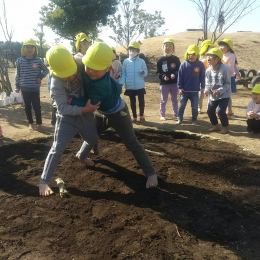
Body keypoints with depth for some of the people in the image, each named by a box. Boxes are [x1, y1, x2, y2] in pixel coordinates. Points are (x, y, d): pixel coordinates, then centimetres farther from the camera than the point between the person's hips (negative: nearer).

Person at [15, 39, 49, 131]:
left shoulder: (38, 61, -3)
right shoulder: (19, 60, -1)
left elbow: (46, 70, 9)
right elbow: (17, 74, 5)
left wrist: (40, 77, -5)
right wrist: (17, 86, 4)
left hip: (35, 88, -1)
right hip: (24, 88, 1)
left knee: (37, 106, 3)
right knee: (27, 106, 10)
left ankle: (39, 123, 19)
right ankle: (30, 123, 25)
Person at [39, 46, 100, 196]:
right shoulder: (56, 84, -28)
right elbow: (63, 108, -28)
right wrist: (84, 109, -35)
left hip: (86, 114, 5)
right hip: (67, 118, -5)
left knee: (93, 140, 23)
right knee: (58, 149, -8)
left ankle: (81, 156, 55)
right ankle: (44, 181, 7)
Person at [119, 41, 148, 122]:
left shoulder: (141, 61, 0)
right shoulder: (126, 61, 3)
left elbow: (146, 72, 1)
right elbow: (124, 74, 5)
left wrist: (143, 72, -22)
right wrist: (121, 82, -8)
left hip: (140, 86, -1)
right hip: (130, 87, 1)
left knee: (141, 101, 4)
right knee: (132, 101, 10)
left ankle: (141, 115, 23)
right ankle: (134, 116, 23)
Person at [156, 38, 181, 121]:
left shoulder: (176, 59, 1)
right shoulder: (160, 60, -2)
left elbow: (179, 70, -1)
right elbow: (158, 72, -3)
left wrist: (174, 74, -21)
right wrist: (163, 76, -22)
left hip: (174, 83, 2)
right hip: (164, 84, -1)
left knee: (175, 99, 14)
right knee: (163, 100, 6)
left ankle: (176, 114, 27)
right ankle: (162, 115, 19)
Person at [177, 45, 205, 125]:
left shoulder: (200, 64, -4)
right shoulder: (183, 64, -5)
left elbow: (202, 76, 2)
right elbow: (180, 76, -1)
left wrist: (202, 87, 1)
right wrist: (180, 87, -4)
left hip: (195, 91, 0)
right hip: (184, 90, 0)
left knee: (194, 106, 10)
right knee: (182, 105, 8)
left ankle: (194, 120, 23)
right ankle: (180, 119, 19)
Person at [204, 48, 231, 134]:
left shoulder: (224, 69, -19)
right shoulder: (208, 70, -3)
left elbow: (228, 83, -14)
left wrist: (220, 90, -26)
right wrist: (207, 89, -14)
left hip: (224, 95, -6)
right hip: (213, 95, 6)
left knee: (221, 111, -14)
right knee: (210, 110, 6)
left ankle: (225, 127, 10)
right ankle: (216, 126, 29)